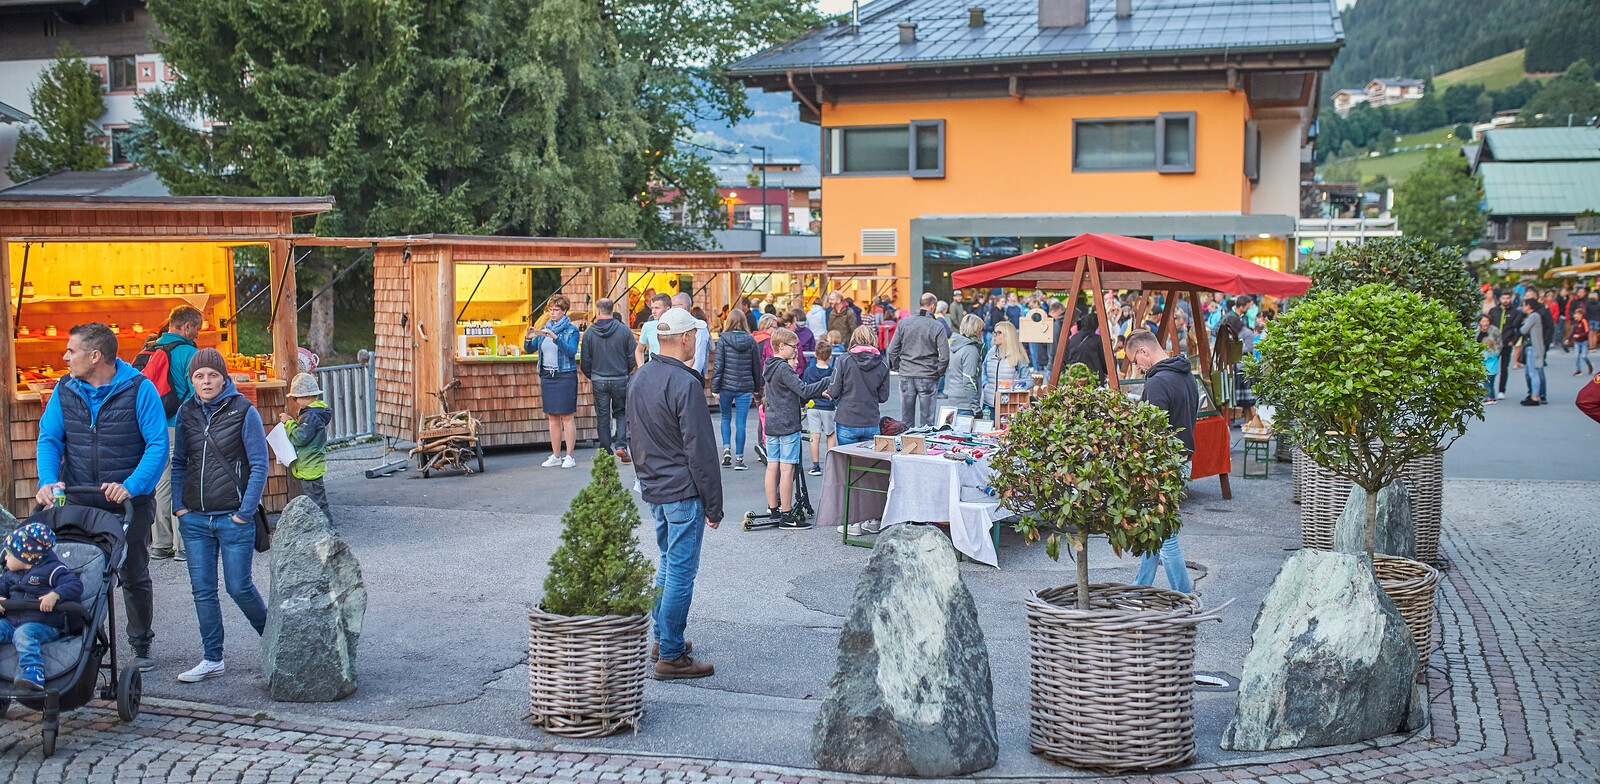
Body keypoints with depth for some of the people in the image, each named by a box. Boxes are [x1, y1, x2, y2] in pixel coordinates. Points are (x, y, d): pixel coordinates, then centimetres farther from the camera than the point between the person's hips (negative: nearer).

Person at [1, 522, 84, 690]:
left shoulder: (51, 570, -5)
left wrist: (55, 595, -33)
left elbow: (75, 585, -15)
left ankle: (33, 673, -49)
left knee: (23, 633, -36)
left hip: (43, 625, -7)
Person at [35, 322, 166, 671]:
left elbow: (158, 446, -14)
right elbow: (49, 439, 2)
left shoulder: (139, 390, -11)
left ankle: (141, 645, 26)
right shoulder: (65, 390, 2)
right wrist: (48, 481, -16)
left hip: (129, 503, -3)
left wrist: (132, 485, -27)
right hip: (78, 504, 3)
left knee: (134, 576, 10)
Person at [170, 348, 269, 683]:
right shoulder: (186, 413, 6)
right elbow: (179, 463, 15)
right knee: (202, 590, 6)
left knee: (239, 587, -1)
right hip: (195, 518, 4)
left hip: (233, 518, -4)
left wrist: (246, 511, -11)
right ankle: (212, 659, 16)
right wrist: (179, 505, 3)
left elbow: (259, 465, -7)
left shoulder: (243, 412, -6)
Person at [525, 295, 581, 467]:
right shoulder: (544, 330, 14)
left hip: (565, 375, -5)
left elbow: (571, 351, -16)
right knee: (552, 417, 6)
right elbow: (529, 350, 12)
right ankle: (556, 456, 10)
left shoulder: (571, 330, -1)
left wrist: (555, 337, -26)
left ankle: (569, 456, -1)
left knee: (566, 416, -5)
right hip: (547, 375, 5)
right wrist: (528, 338, -10)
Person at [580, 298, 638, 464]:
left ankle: (606, 453, 10)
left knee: (602, 417, 8)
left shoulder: (589, 333, -4)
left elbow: (585, 362, -1)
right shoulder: (624, 330, -5)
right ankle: (621, 445, -4)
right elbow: (633, 358, -2)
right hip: (620, 379, 0)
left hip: (598, 381, 0)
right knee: (621, 413, 14)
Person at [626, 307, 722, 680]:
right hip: (683, 491, -9)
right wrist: (713, 505, -14)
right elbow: (700, 450, -18)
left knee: (668, 562, 22)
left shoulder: (638, 379, 9)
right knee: (681, 572, -3)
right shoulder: (685, 384, -19)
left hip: (652, 488, 9)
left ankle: (662, 635, 31)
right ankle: (671, 656, 1)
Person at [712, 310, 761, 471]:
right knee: (740, 423, 3)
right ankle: (739, 459, 4)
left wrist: (715, 388, -2)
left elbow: (719, 365, -7)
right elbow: (757, 367, 6)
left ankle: (726, 449, 4)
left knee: (726, 418, 19)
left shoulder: (723, 340, -6)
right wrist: (756, 388, 17)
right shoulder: (751, 341, 0)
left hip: (726, 386, -1)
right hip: (745, 388, 1)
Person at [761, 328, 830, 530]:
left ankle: (773, 508, 19)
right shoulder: (784, 369, -16)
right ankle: (786, 515, -5)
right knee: (787, 469, -6)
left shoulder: (768, 366, 12)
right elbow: (804, 390, -21)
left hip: (771, 424, 9)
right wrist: (827, 382, -14)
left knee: (772, 467, 12)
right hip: (788, 425, -9)